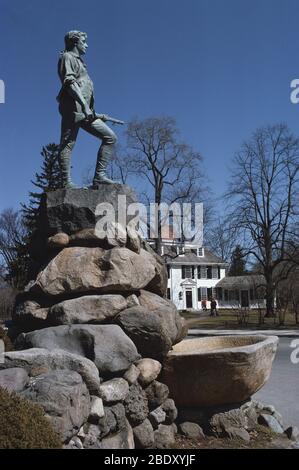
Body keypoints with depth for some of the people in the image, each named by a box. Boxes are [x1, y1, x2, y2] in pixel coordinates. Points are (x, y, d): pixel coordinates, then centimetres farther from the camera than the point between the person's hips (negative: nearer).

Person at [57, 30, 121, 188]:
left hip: (84, 112, 9)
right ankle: (66, 182, -12)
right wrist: (85, 105, -23)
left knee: (110, 137, -1)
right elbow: (70, 82, -12)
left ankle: (99, 176, -8)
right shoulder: (67, 57, 5)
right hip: (73, 109, -9)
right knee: (68, 144, -10)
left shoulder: (78, 61, 32)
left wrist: (94, 113, 29)